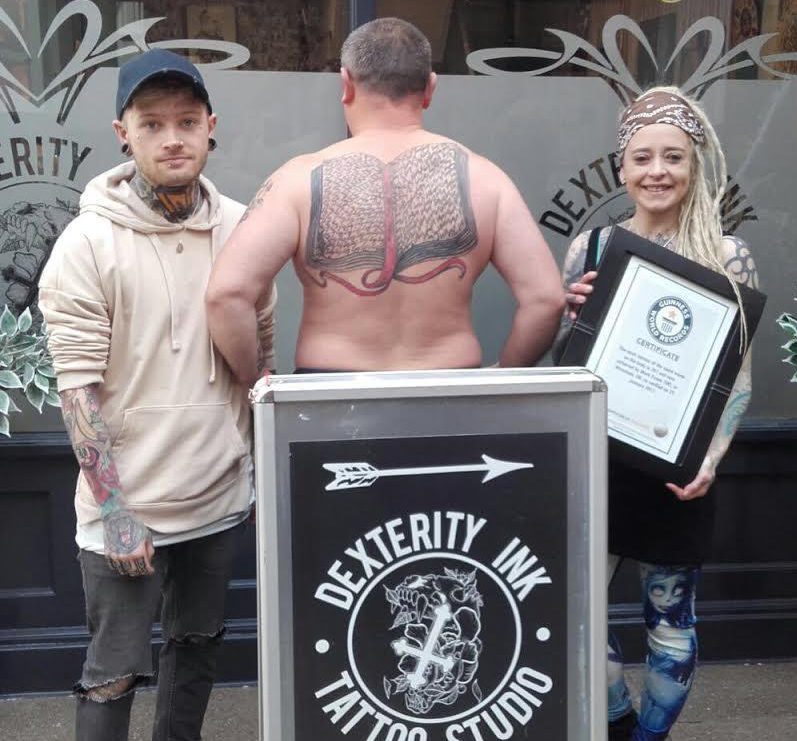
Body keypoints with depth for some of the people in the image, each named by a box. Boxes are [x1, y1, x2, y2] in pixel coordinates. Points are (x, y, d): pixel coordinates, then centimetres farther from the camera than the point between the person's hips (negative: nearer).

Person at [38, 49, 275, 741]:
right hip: (127, 506, -4)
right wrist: (115, 510, -15)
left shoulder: (241, 228, 1)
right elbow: (79, 386, -12)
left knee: (198, 645, 18)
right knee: (115, 672, 5)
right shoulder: (89, 242, -11)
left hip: (220, 497, 4)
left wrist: (264, 467, 11)